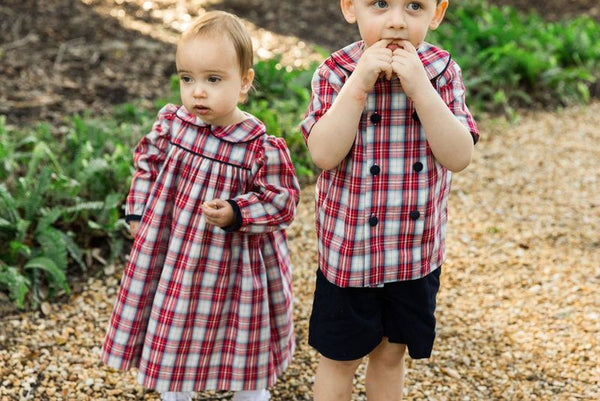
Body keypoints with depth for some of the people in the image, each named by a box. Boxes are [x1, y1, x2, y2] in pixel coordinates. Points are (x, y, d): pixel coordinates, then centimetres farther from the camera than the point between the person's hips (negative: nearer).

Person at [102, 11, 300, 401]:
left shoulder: (261, 149, -22)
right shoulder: (171, 124, -9)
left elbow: (282, 201, -16)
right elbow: (147, 162, 8)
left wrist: (234, 213, -29)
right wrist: (139, 212, 5)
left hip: (232, 266, -3)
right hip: (171, 256, 4)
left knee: (244, 347, 15)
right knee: (171, 338, 21)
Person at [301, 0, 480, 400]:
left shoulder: (442, 72, -8)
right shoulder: (335, 74, -12)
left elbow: (459, 156, -19)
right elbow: (324, 154, -25)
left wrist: (419, 86, -27)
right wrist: (360, 83, -29)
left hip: (417, 252, 2)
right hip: (348, 251, -2)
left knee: (391, 353, 20)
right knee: (340, 357, 14)